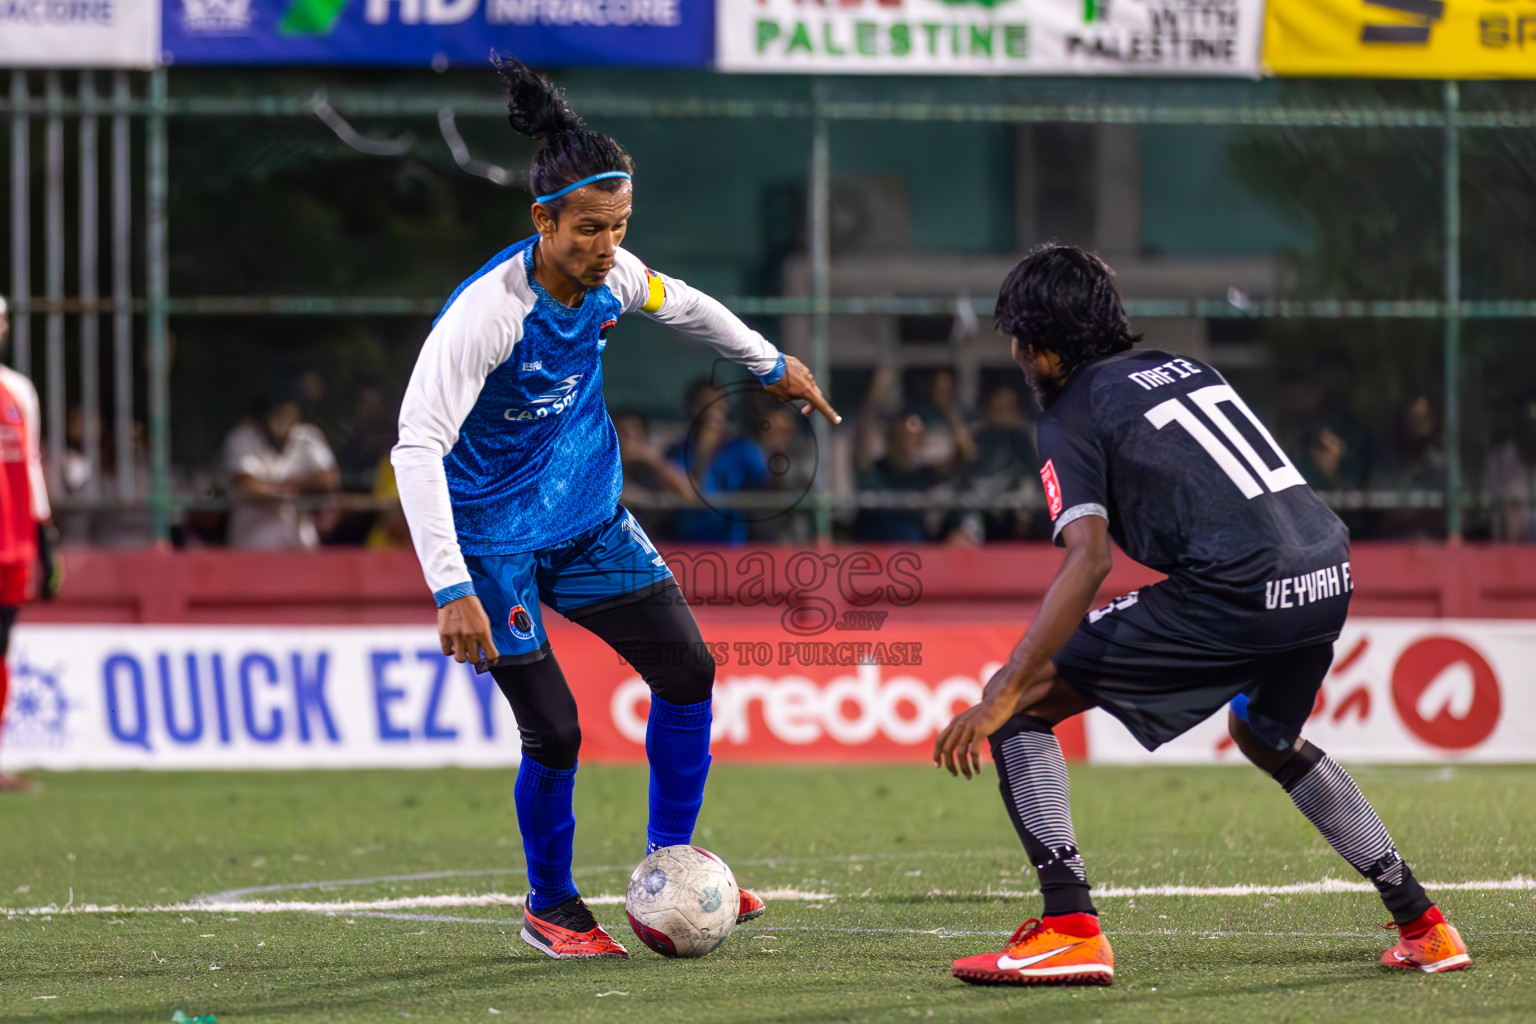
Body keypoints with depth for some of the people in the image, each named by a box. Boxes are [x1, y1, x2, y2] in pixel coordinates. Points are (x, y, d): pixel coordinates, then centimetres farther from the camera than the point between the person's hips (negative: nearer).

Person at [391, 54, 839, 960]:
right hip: (494, 536, -7)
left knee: (688, 668, 4)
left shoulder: (613, 277, -8)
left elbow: (681, 304, 17)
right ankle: (550, 908, 16)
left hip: (589, 516, 7)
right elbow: (417, 446, -33)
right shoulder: (486, 313, -29)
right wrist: (452, 591, -39)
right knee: (554, 731, -9)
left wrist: (771, 364, 31)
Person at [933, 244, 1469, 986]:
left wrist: (1001, 696, -17)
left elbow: (1089, 559, -12)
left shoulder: (1073, 418, 3)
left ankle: (1070, 930, -11)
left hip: (1239, 588, -8)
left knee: (1022, 700, 0)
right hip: (1329, 571, 8)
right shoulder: (1183, 369, 25)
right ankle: (1423, 928, 34)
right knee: (1267, 738, 37)